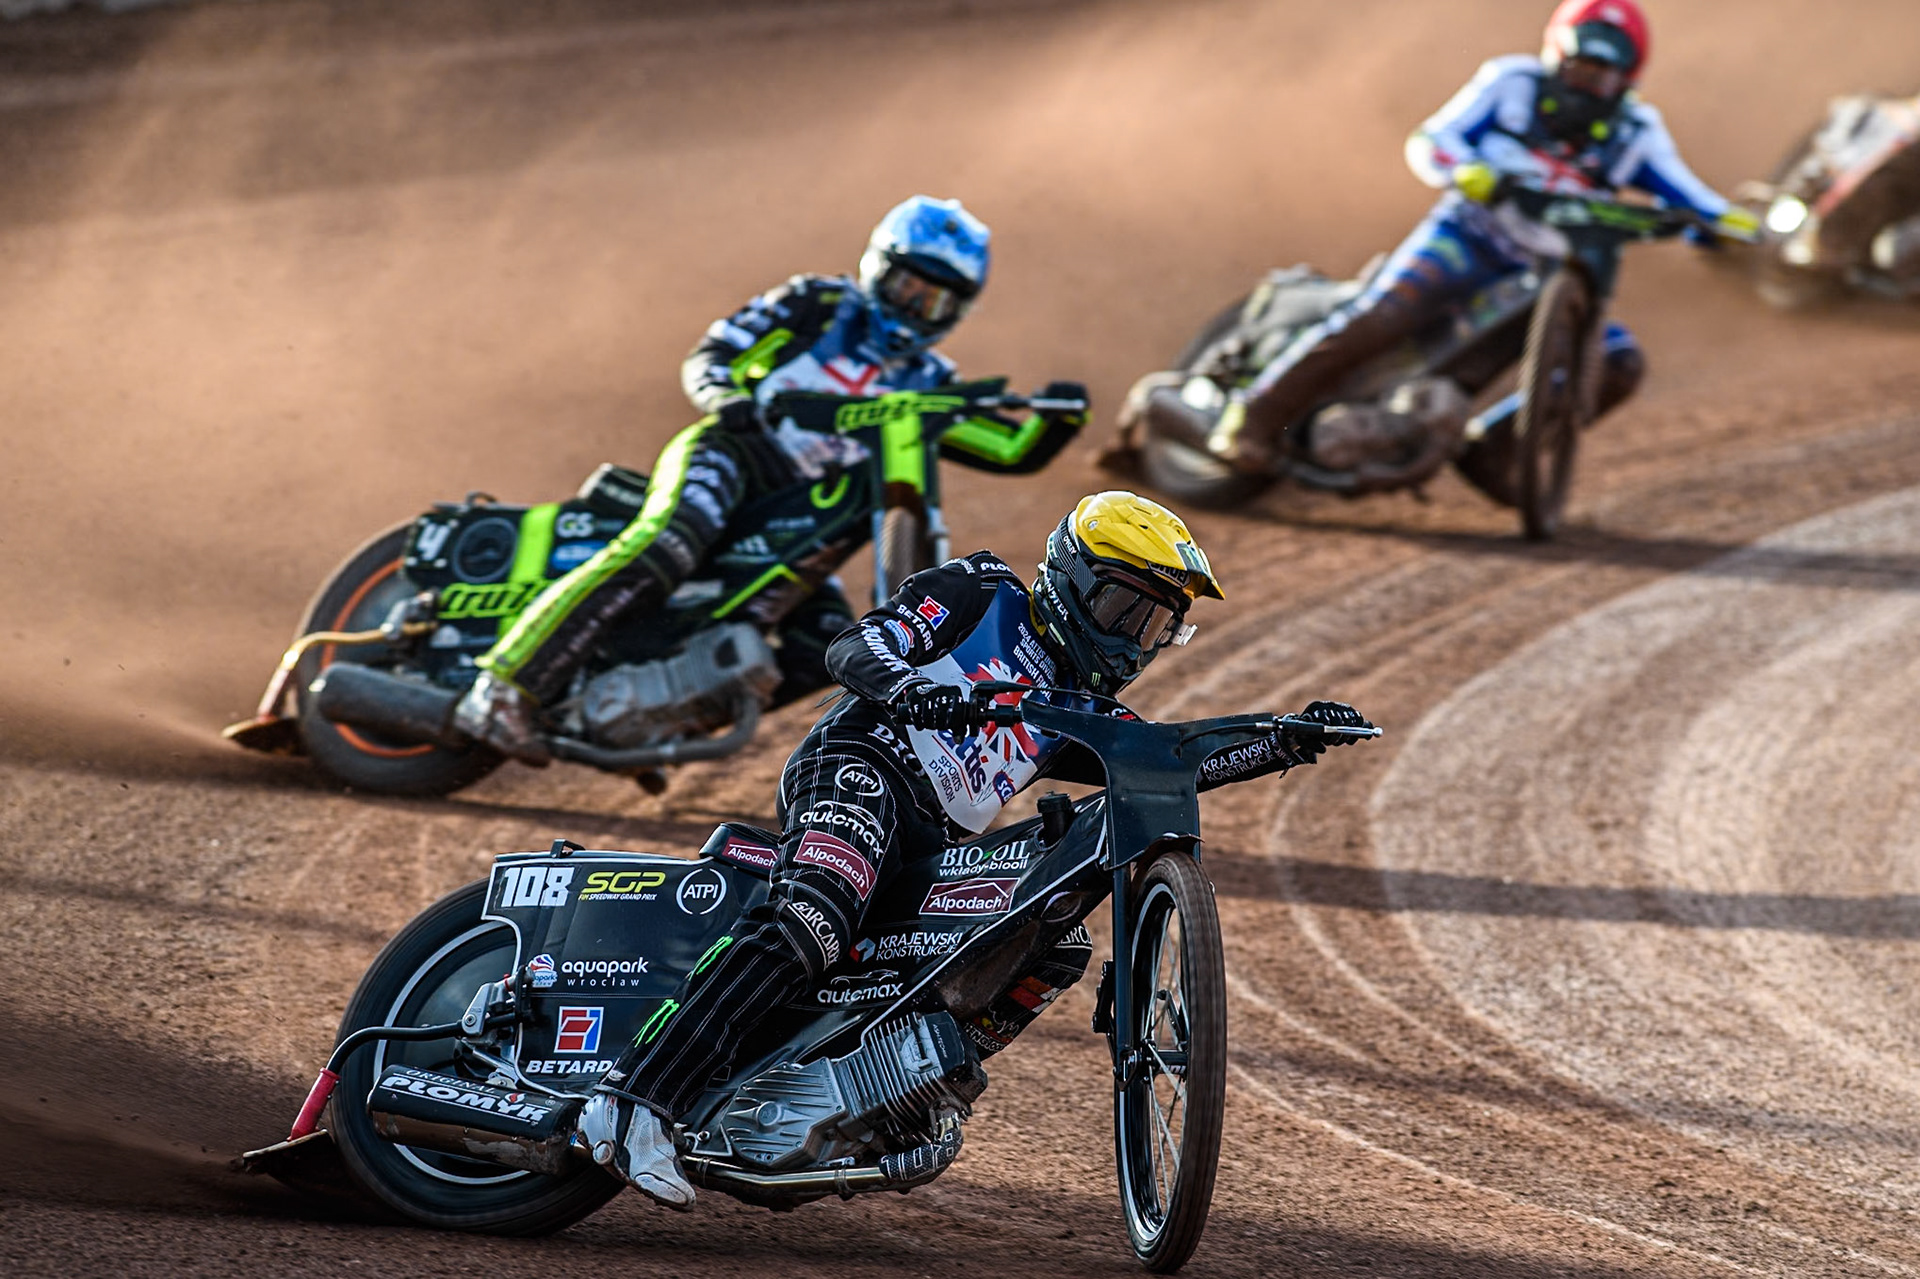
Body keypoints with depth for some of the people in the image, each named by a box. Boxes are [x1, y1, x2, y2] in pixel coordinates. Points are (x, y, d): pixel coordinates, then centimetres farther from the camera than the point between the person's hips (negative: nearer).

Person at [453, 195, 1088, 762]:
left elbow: (1016, 452, 13)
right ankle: (502, 689, -43)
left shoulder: (926, 384, 18)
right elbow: (708, 357, 0)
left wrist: (1057, 417, -8)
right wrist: (725, 396, -23)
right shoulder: (818, 305, 5)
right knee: (666, 547, -36)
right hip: (725, 456, -6)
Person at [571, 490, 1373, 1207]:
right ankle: (634, 1102, -43)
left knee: (1059, 943, -1)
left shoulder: (1079, 710, 26)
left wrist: (1290, 747, 8)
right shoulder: (981, 596, 7)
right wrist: (914, 693, -25)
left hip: (935, 852, 8)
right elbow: (853, 650, -4)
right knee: (809, 925, -33)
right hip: (864, 768, -8)